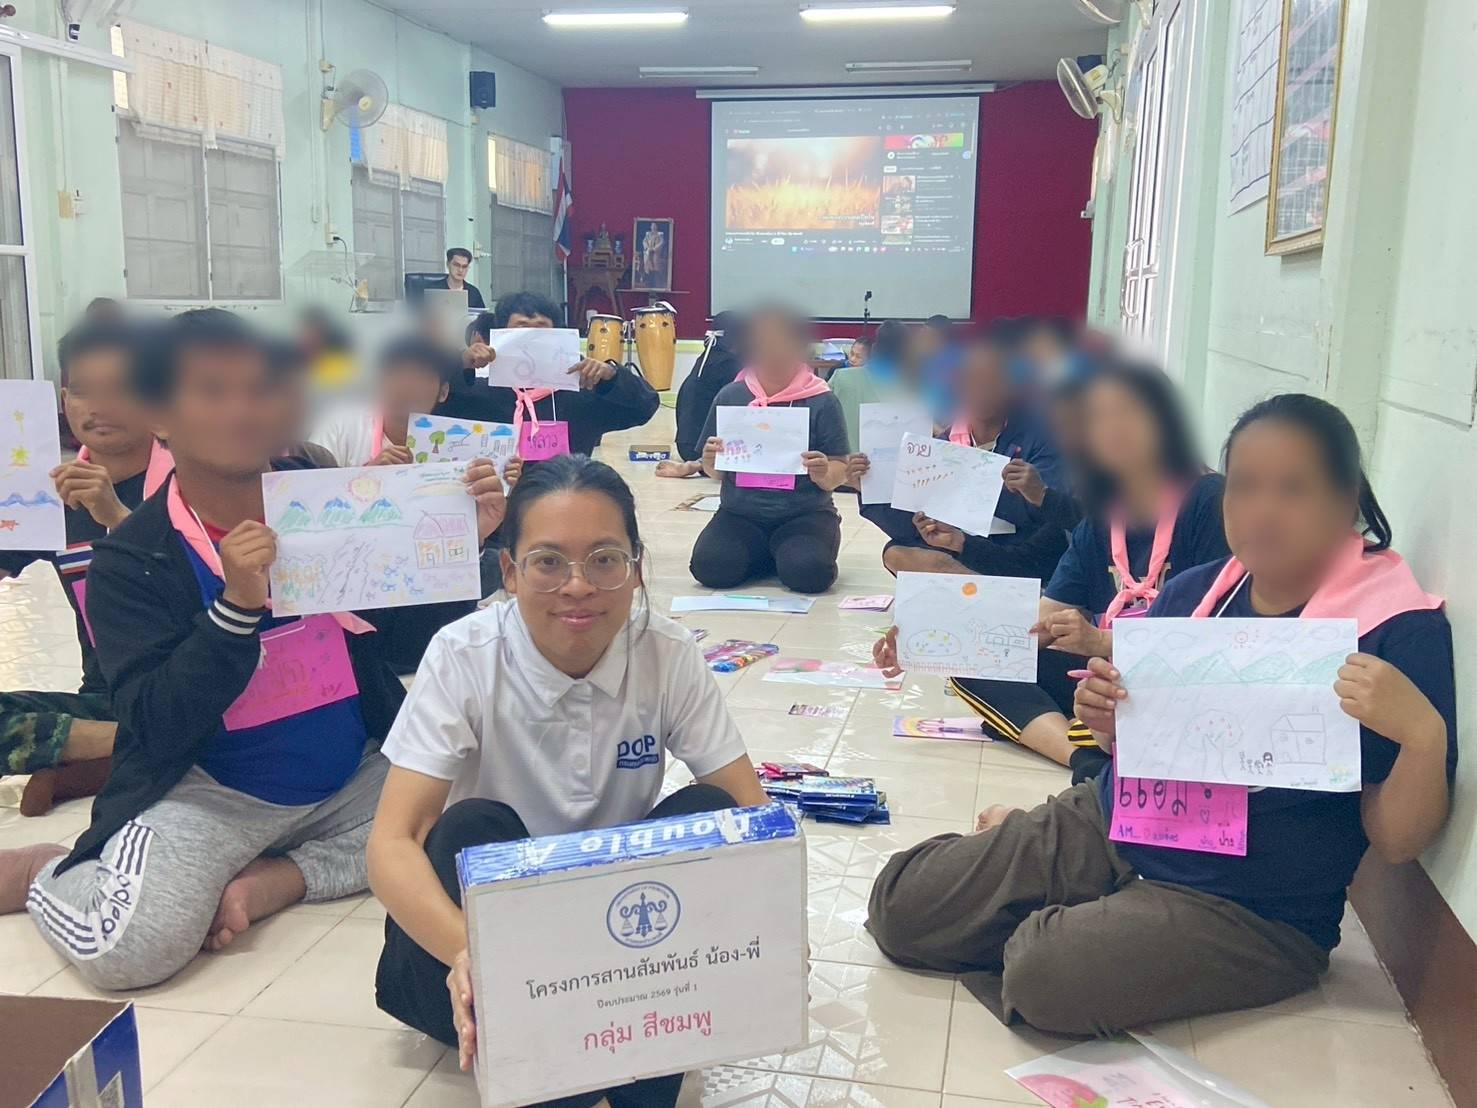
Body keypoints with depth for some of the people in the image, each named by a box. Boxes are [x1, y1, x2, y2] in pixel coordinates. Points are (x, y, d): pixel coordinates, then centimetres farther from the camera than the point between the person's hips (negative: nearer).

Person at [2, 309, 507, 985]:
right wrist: (239, 604, -28)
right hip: (211, 793, -3)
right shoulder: (131, 562, -8)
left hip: (354, 772, 4)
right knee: (126, 948, -25)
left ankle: (280, 877, -4)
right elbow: (159, 724, -16)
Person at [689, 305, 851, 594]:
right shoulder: (730, 397, 2)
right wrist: (710, 461, -14)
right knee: (711, 567, -23)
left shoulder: (821, 401, -4)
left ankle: (790, 553, 9)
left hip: (805, 515, -2)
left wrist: (825, 475, -25)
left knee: (807, 573, -30)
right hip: (740, 514, 3)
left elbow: (839, 471, -2)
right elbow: (714, 471, 9)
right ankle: (768, 557, 10)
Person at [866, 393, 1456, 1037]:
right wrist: (1107, 720, -9)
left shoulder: (1403, 630, -13)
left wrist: (1425, 734, -32)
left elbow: (1395, 841, -13)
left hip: (1247, 907, -4)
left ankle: (1037, 937, 6)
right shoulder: (1192, 591, 2)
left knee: (1048, 979, -30)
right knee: (899, 909, -5)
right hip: (1108, 828, 5)